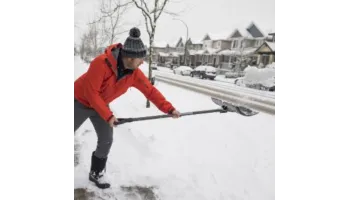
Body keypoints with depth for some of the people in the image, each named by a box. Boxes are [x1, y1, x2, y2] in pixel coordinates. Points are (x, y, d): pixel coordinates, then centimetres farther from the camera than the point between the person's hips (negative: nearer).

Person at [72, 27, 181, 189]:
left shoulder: (135, 73, -18)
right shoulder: (102, 63, -36)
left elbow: (150, 90, -13)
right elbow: (91, 92, -31)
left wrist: (169, 109, -20)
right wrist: (108, 116, -29)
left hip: (101, 105, 5)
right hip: (81, 101, -5)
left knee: (106, 140, 3)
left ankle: (96, 173, 23)